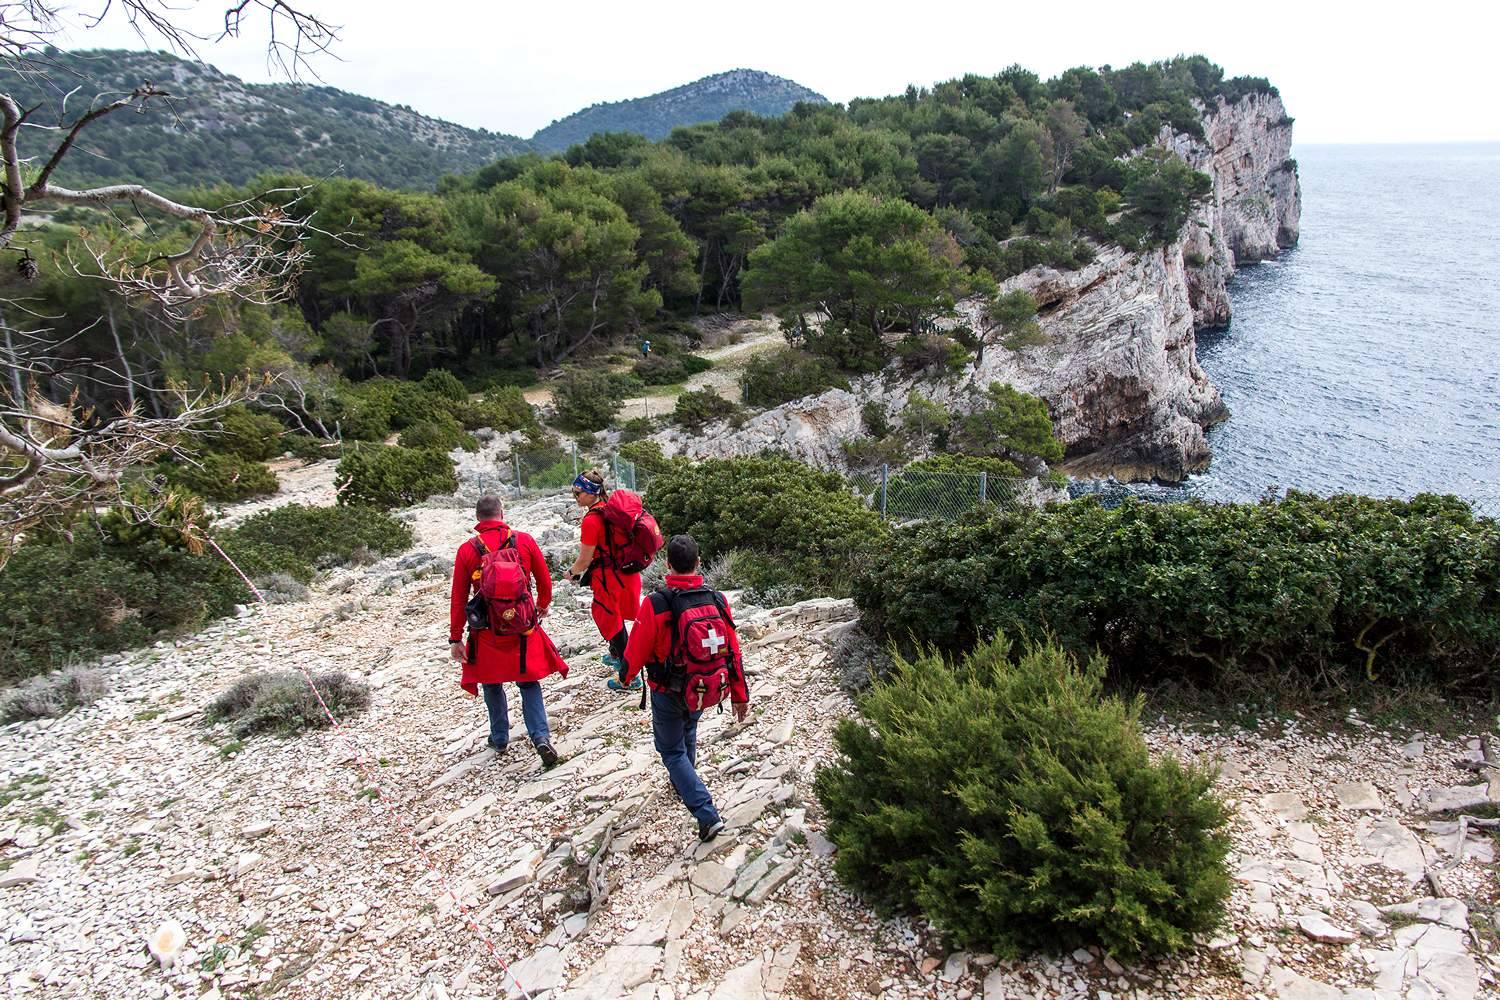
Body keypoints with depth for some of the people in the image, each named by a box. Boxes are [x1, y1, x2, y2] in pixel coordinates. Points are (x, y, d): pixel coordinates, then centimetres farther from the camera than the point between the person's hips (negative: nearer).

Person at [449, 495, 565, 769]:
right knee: (529, 683, 13)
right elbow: (544, 579, 4)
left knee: (492, 684, 19)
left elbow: (458, 599, -4)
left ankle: (499, 739, 30)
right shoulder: (524, 540, -7)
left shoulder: (467, 550, -8)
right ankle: (541, 737, -3)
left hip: (487, 632, 0)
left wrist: (455, 638, 3)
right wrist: (543, 605, 24)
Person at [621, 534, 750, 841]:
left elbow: (636, 650, -15)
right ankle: (683, 784, 54)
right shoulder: (717, 600, -14)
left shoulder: (655, 604, -26)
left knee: (672, 750, 12)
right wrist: (740, 695, 5)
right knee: (688, 732, 32)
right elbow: (733, 652, -7)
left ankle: (707, 815, 1)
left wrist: (625, 675, 8)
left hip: (668, 693, -5)